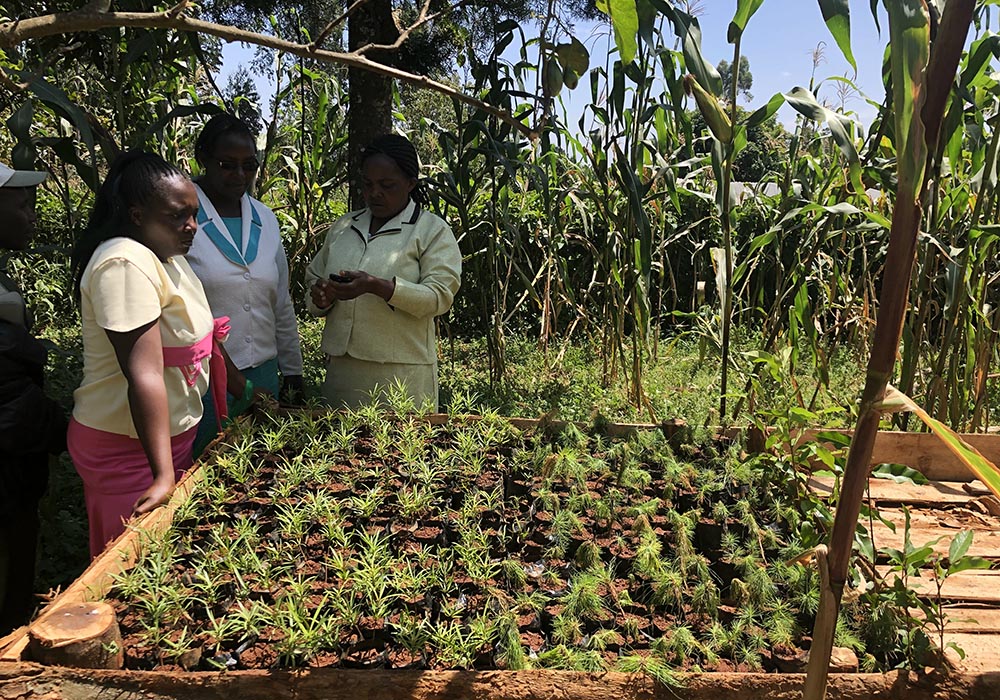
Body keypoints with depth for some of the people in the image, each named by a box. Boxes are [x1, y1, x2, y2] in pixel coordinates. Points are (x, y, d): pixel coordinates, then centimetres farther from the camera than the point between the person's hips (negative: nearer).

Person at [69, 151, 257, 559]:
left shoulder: (169, 256, 8)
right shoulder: (126, 264, -23)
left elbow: (200, 336, 20)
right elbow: (145, 375, -31)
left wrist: (243, 390, 23)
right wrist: (164, 475, -33)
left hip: (173, 433, 9)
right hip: (128, 446, -9)